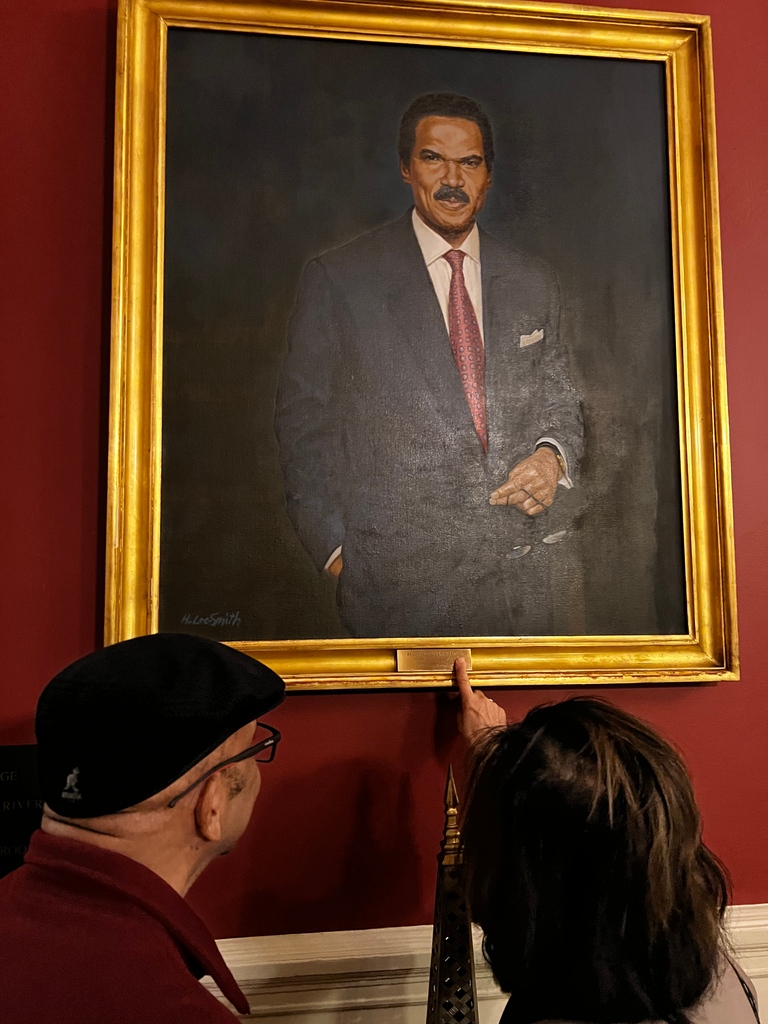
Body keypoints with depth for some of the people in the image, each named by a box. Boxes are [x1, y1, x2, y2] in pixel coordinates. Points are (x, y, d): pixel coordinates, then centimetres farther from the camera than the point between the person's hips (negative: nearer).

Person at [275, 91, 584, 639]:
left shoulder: (534, 282, 9)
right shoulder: (336, 279, -2)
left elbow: (560, 398, 17)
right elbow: (303, 419, 0)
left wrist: (553, 456, -6)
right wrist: (335, 548, -6)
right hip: (396, 570, -3)